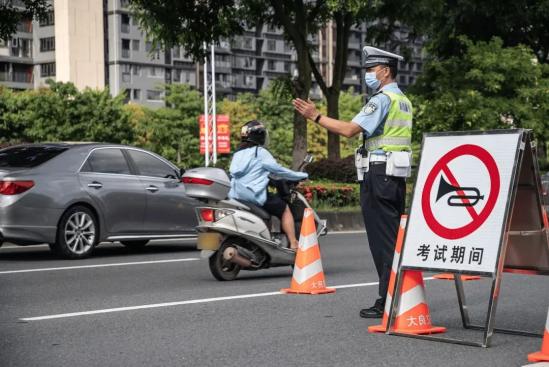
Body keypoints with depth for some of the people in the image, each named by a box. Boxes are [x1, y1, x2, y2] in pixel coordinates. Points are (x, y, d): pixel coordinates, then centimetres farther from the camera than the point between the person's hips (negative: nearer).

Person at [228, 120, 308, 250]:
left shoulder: (238, 153, 16)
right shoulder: (260, 152, -6)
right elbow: (278, 170, -5)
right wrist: (301, 176, 8)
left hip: (236, 196, 8)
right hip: (255, 195, -8)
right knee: (285, 209, 7)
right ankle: (294, 244, 0)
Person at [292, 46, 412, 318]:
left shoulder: (382, 100, -11)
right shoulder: (404, 101, 19)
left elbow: (350, 130, -20)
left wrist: (315, 116, -14)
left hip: (378, 174, -10)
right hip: (398, 174, 10)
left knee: (382, 240, -8)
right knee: (395, 237, 11)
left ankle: (386, 302, -7)